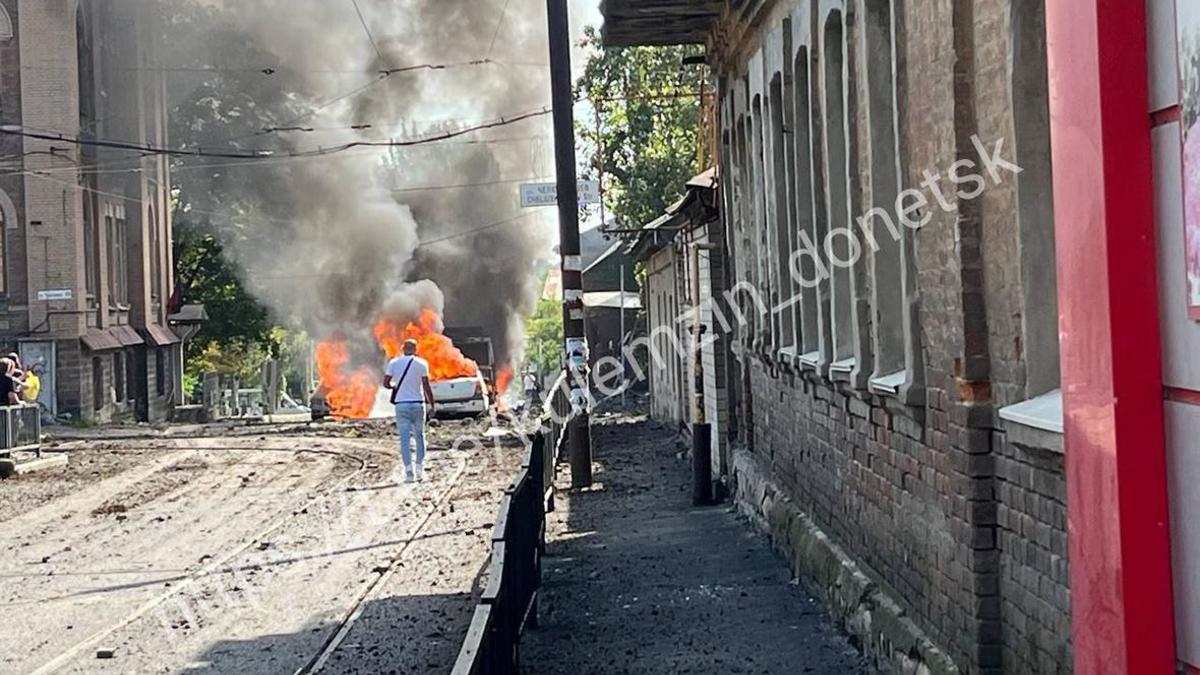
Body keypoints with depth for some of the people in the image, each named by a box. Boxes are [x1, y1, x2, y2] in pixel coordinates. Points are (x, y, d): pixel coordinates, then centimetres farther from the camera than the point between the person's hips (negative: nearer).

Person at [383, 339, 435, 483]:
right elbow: (426, 386, -7)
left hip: (401, 404, 1)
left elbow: (385, 383, -1)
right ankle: (420, 468, 10)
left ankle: (409, 471, -8)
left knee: (405, 438, 1)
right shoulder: (421, 363, -3)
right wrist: (432, 405, -1)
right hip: (417, 404, -1)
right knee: (420, 436, 14)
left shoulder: (394, 363, 1)